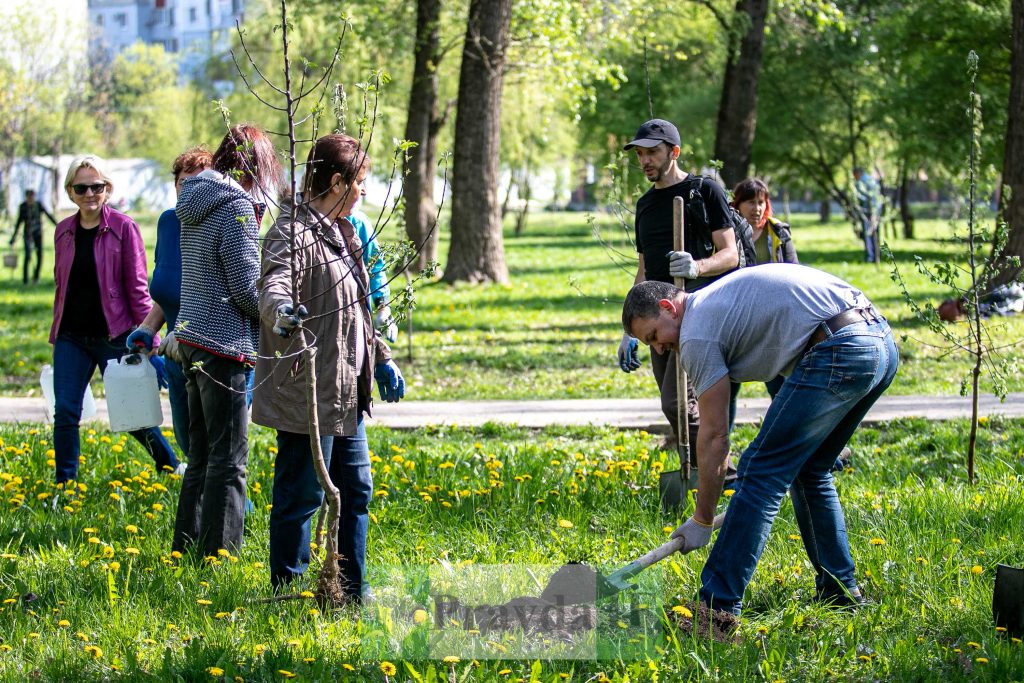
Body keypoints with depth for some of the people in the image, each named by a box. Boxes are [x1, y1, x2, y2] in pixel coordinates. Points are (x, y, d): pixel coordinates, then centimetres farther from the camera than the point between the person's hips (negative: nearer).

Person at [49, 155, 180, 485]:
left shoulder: (123, 227, -6)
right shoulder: (64, 231, 7)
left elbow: (137, 287, -6)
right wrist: (56, 331, 15)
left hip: (114, 335, -4)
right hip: (71, 337, 4)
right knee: (65, 411, -2)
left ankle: (171, 467, 25)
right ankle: (65, 485, 8)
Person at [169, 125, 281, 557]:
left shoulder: (195, 204, 12)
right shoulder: (238, 207, -14)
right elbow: (247, 289, -15)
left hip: (191, 339, 9)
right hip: (223, 344, -9)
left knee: (201, 455, 16)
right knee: (228, 458, -4)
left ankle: (186, 548, 22)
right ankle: (220, 554, -2)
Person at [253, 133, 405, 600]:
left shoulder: (339, 231, 16)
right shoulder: (294, 231, -16)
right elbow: (274, 285, -34)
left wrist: (381, 358, 27)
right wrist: (281, 312, -56)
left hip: (344, 392, 10)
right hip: (307, 392, -10)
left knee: (356, 490, 17)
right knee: (301, 495, -4)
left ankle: (351, 592, 27)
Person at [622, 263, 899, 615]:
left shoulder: (697, 334, 0)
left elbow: (714, 437, 0)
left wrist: (702, 520, 7)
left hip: (840, 354, -10)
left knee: (760, 475, -5)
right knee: (808, 471, 23)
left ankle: (717, 607, -5)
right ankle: (838, 590, 28)